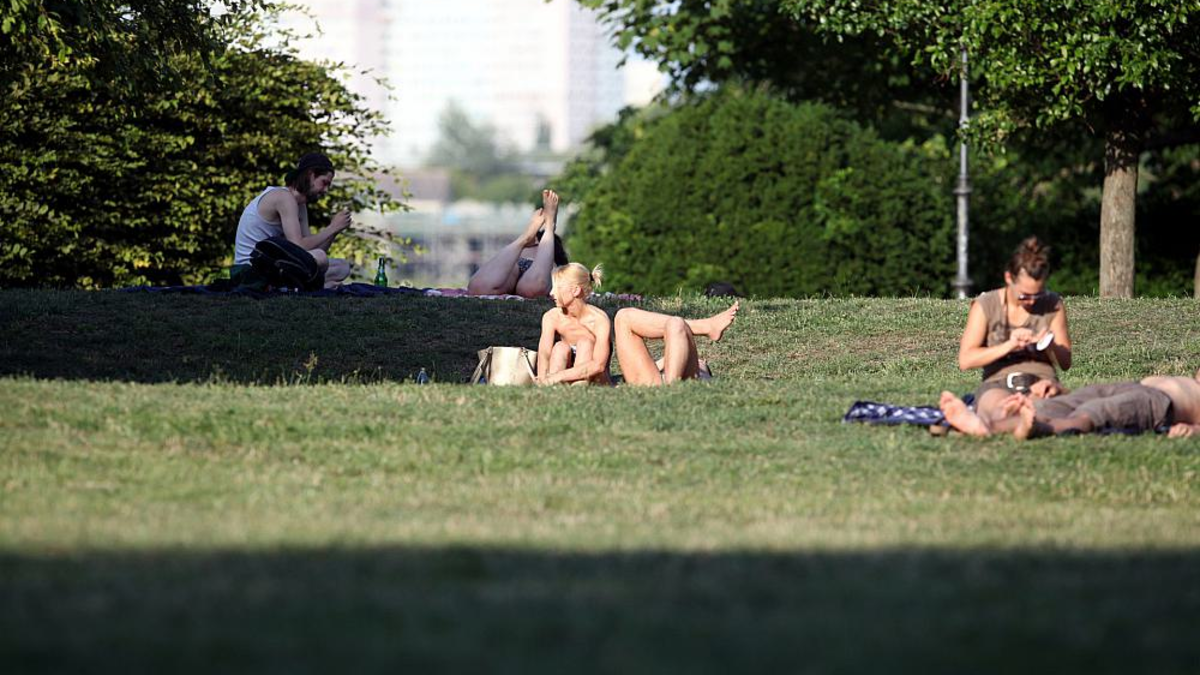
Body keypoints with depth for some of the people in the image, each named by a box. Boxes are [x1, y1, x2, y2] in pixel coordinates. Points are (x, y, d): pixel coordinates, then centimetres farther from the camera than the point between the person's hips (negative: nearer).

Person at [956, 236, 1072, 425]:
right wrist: (1008, 346, -15)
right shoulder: (985, 305, 6)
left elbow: (1065, 363, 14)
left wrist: (1050, 346, -10)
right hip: (998, 383, -1)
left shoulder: (1053, 305, 12)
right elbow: (965, 360, -3)